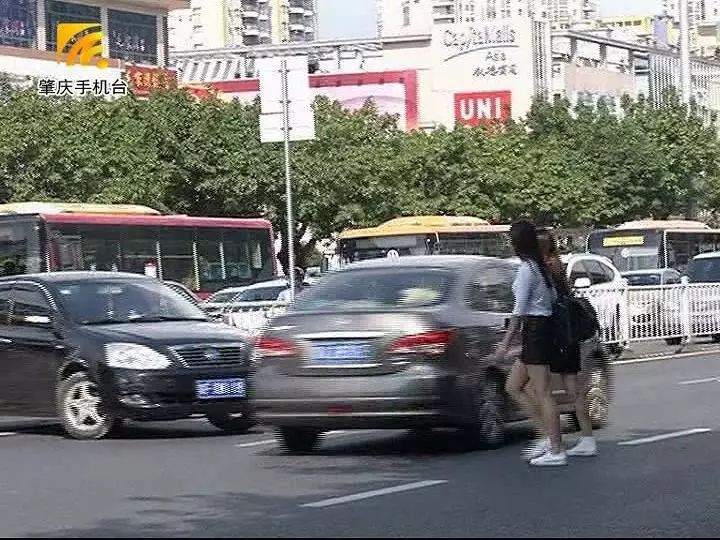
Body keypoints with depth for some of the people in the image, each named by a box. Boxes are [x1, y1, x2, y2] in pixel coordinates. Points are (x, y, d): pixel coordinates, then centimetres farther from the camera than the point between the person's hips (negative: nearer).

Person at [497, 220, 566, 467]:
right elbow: (554, 298, 18)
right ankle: (549, 438, 11)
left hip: (535, 330, -10)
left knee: (543, 394, -6)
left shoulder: (526, 268, -14)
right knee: (513, 387, 13)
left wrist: (507, 341, -12)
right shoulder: (540, 266, 14)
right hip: (542, 327, 10)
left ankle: (556, 451, -3)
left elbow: (519, 310, -15)